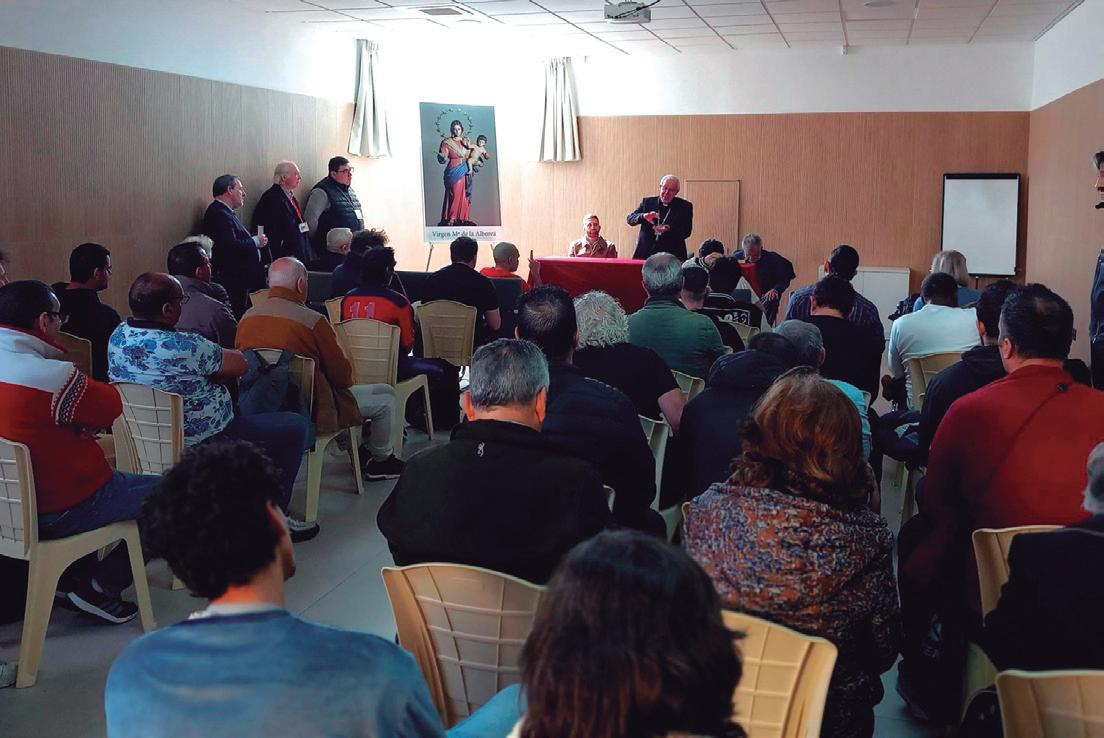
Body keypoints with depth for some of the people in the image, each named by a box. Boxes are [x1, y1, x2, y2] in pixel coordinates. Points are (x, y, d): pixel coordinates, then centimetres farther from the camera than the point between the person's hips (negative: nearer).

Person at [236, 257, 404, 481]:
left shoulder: (246, 317, -4)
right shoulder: (313, 321, -23)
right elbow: (343, 376, -15)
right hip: (309, 410, -8)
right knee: (387, 397, 7)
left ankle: (357, 448, 39)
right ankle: (381, 459, 26)